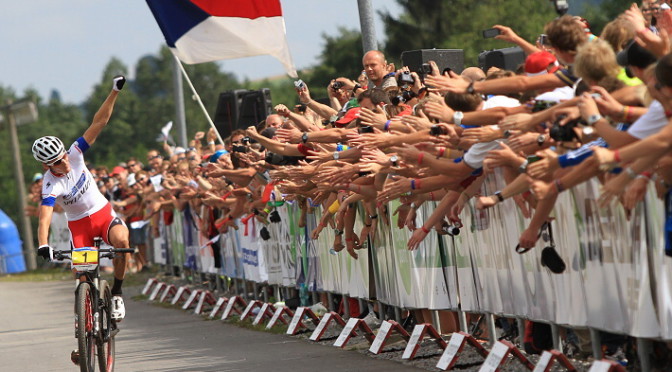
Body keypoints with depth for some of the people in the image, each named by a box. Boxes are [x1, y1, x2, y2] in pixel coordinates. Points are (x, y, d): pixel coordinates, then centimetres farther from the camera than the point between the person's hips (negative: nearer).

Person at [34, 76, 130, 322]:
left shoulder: (75, 154, -14)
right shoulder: (50, 186, -24)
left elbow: (98, 123, -16)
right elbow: (44, 218, -37)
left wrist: (115, 92, -23)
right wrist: (43, 245, -55)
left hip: (103, 213, 2)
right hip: (79, 225, -2)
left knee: (121, 239, -29)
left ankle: (117, 291, -11)